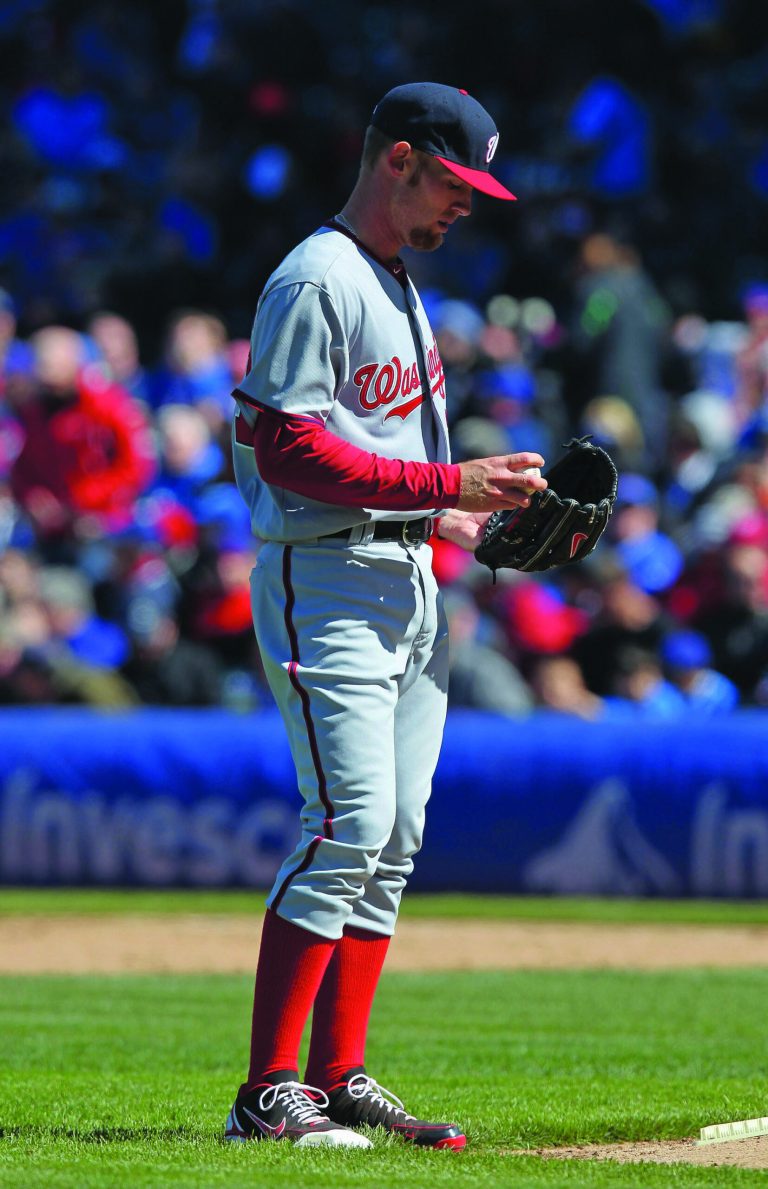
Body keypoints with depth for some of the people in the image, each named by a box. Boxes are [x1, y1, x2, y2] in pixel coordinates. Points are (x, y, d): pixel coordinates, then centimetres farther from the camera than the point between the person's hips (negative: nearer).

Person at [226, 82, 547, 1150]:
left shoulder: (399, 288, 21)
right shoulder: (317, 282, -11)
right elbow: (292, 451, -19)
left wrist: (473, 513, 8)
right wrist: (448, 485, -21)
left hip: (411, 584, 10)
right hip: (329, 584, -10)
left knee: (391, 845, 7)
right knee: (348, 831, -16)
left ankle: (341, 1082, 11)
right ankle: (268, 1092, -15)